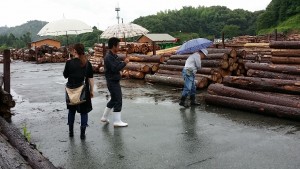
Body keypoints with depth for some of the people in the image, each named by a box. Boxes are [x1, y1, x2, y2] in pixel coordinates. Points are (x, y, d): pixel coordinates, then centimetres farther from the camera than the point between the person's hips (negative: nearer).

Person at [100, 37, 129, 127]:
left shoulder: (114, 55, 12)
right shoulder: (109, 57, -19)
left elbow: (117, 65, 15)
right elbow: (115, 68, -26)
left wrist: (123, 62, -2)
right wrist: (124, 63, -19)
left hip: (114, 81, 10)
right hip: (112, 82, -10)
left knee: (114, 99, 19)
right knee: (118, 100, -6)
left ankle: (104, 117, 30)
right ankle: (117, 121, 1)